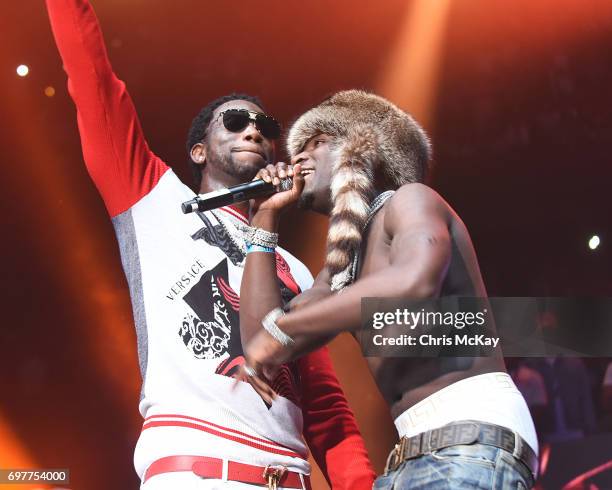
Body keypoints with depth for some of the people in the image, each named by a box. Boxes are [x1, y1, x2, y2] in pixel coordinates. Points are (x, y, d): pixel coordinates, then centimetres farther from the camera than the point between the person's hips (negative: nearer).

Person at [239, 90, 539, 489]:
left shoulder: (410, 199, 0)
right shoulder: (343, 267, 23)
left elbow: (414, 283, -22)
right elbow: (262, 341, 14)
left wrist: (280, 326, -14)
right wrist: (265, 217, 19)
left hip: (471, 441, -8)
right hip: (414, 454, 8)